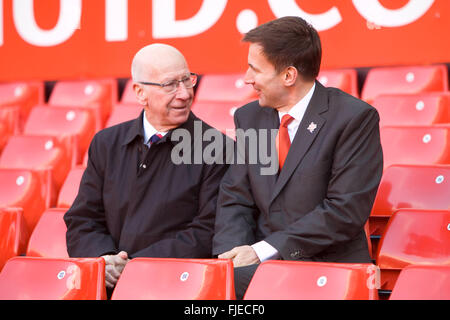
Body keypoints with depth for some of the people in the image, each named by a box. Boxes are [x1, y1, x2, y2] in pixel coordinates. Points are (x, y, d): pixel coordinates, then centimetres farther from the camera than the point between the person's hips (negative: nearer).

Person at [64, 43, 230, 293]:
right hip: (109, 285, 3)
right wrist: (104, 260, -9)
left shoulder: (218, 149, 0)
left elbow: (208, 233, -7)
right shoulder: (106, 144, 14)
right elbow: (81, 221, 13)